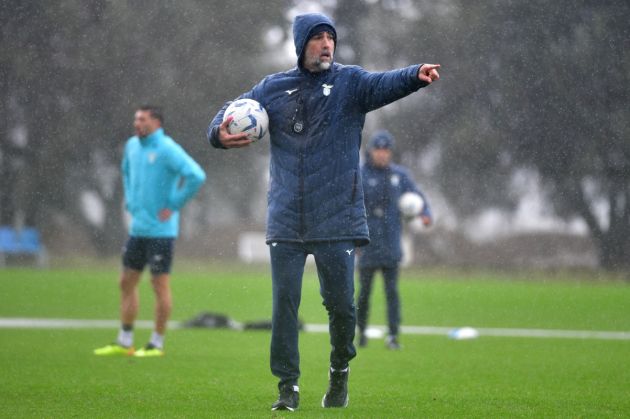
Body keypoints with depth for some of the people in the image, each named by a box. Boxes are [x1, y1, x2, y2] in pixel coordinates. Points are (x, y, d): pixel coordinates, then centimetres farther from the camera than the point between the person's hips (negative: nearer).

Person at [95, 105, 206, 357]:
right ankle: (124, 342, 17)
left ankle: (157, 344, 5)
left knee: (160, 285, -2)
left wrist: (174, 206, -18)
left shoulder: (167, 149, -14)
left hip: (160, 230, -8)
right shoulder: (132, 145, 10)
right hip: (138, 229, 8)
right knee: (127, 283, 10)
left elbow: (196, 176, -24)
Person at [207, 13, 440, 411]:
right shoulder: (273, 88, 9)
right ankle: (288, 386, 7)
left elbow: (384, 83, -17)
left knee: (340, 303, 0)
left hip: (336, 217, -2)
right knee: (284, 303, -2)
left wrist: (415, 75, -39)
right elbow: (233, 112, 12)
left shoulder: (349, 81, 2)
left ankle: (340, 372, 26)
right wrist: (221, 133, -13)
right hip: (285, 220, 2)